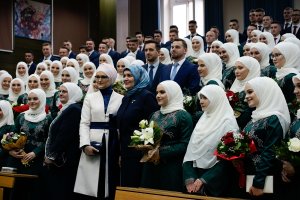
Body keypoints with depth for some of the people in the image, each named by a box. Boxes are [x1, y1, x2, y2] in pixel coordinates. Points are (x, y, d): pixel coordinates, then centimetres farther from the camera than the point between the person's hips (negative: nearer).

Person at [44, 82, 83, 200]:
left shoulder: (74, 109, -13)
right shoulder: (66, 109, 18)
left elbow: (65, 134, -20)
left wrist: (51, 155, -15)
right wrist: (50, 155, 14)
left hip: (64, 159, -10)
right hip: (59, 159, 10)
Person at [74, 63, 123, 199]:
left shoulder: (121, 99, 7)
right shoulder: (90, 97, 11)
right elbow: (84, 123, 3)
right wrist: (85, 144, -11)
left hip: (113, 144, 0)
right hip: (93, 143, 1)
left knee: (110, 185, 2)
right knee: (90, 185, -2)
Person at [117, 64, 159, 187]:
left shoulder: (146, 96, -10)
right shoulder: (127, 97, 14)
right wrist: (120, 153, 16)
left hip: (139, 152, -8)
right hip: (126, 151, 8)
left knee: (136, 186, -2)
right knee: (125, 185, 12)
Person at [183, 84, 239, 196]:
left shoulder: (228, 123, -9)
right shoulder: (203, 120, 10)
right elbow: (191, 150, 5)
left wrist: (203, 180, -17)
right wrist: (189, 179, -6)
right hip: (196, 174, 6)